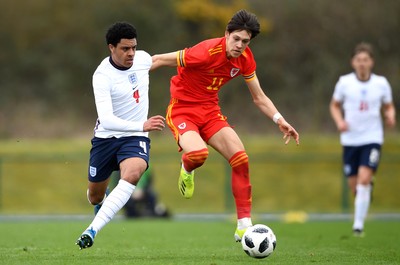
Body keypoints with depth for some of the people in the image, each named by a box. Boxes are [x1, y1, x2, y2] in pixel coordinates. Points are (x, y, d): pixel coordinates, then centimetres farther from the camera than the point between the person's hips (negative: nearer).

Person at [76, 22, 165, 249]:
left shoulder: (143, 58, -7)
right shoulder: (102, 76, -22)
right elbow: (106, 119, -33)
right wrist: (143, 125, -46)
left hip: (135, 137, 2)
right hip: (106, 137, -2)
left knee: (132, 173, -32)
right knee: (95, 197, 13)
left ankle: (92, 230, -35)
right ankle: (104, 201, 55)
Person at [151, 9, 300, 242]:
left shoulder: (245, 59, -5)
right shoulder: (207, 52, -27)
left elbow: (259, 97, 7)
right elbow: (159, 60, -18)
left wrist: (280, 120, -7)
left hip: (210, 111, 6)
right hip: (182, 111, -6)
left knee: (241, 159, -10)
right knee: (199, 153, -35)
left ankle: (244, 226, -4)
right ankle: (187, 170, 7)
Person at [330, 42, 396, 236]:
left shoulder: (381, 83, -1)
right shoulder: (344, 82, -1)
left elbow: (389, 106, 12)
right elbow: (334, 105, 11)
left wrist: (391, 116, -10)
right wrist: (339, 121, -8)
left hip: (372, 138, -1)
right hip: (350, 139, 2)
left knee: (364, 179, -20)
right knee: (354, 187, 4)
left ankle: (358, 224, -14)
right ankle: (368, 187, 42)